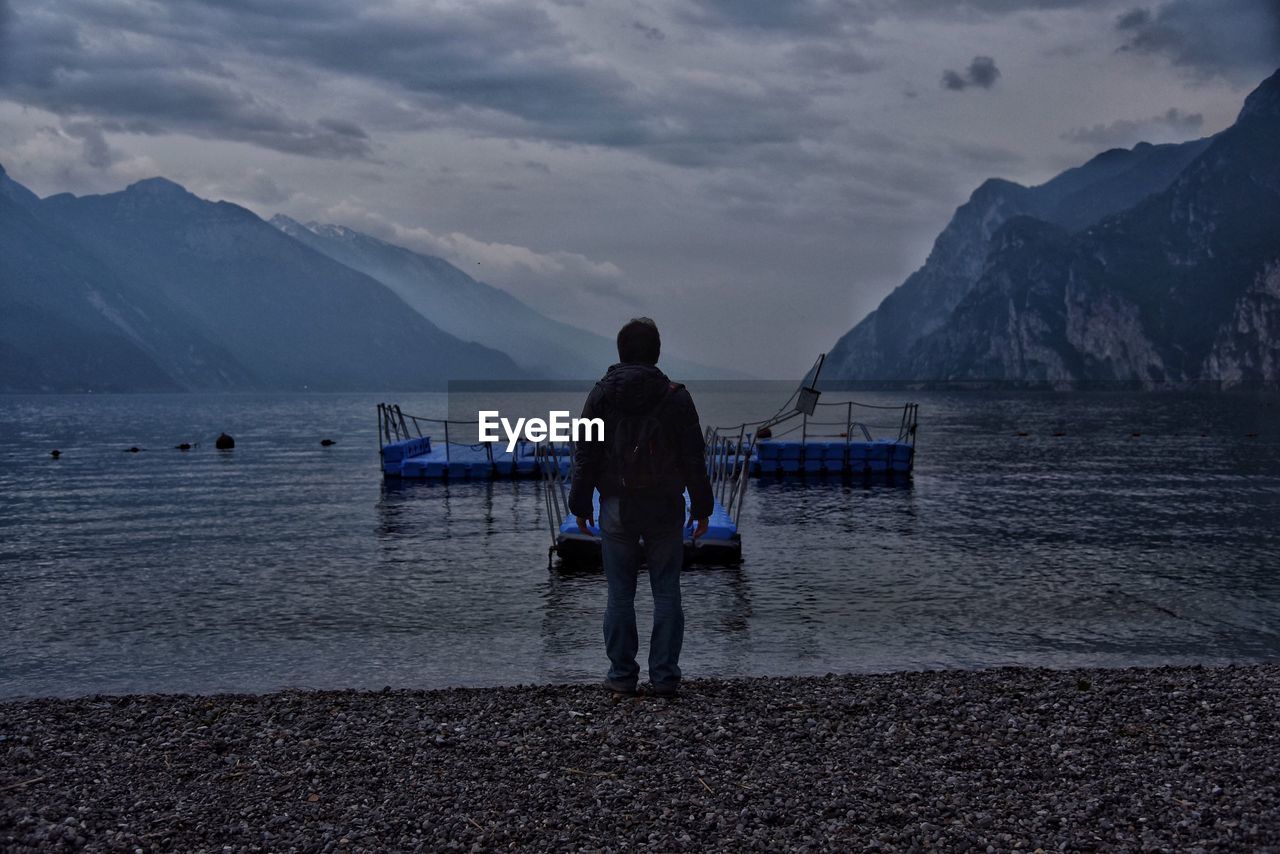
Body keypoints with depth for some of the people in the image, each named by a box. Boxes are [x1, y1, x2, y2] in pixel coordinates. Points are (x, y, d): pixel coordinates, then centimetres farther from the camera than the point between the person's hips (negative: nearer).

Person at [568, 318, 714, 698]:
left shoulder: (601, 395, -2)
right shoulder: (675, 396, -4)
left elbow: (585, 456, 1)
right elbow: (694, 458, -2)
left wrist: (580, 505, 9)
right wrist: (701, 507, 5)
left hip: (617, 509, 1)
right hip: (665, 509, 0)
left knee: (620, 594, 7)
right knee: (666, 592, 6)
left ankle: (622, 675, 12)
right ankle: (664, 677, 7)